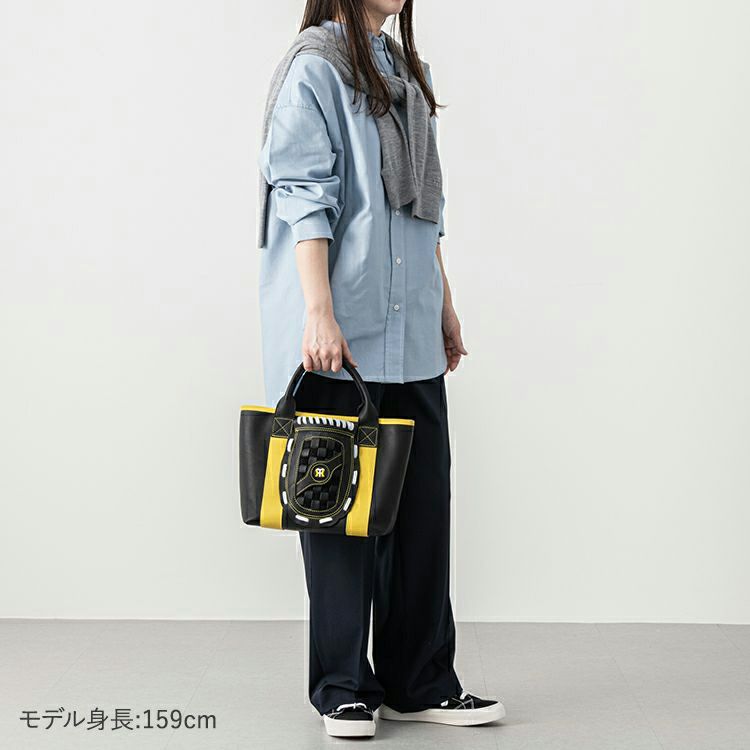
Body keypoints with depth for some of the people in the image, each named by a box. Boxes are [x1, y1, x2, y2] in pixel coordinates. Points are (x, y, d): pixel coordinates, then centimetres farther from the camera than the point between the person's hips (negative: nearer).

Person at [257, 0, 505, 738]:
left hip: (408, 337, 8)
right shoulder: (315, 67, -5)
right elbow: (304, 196, -13)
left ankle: (420, 683, 17)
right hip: (338, 338, -7)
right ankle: (344, 689, 14)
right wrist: (319, 311, -21)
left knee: (422, 503, 7)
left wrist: (443, 302, 20)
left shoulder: (403, 70, 19)